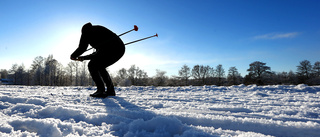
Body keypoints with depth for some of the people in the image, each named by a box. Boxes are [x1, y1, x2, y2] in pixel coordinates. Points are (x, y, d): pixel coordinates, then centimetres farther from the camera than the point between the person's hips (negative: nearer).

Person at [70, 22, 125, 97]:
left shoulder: (87, 31, 13)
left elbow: (82, 48, 6)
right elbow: (98, 53, 37)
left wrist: (73, 56, 25)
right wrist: (84, 57, 42)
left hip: (111, 48, -9)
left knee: (92, 66, 5)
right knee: (100, 67, 23)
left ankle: (101, 91, -3)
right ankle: (111, 90, 19)